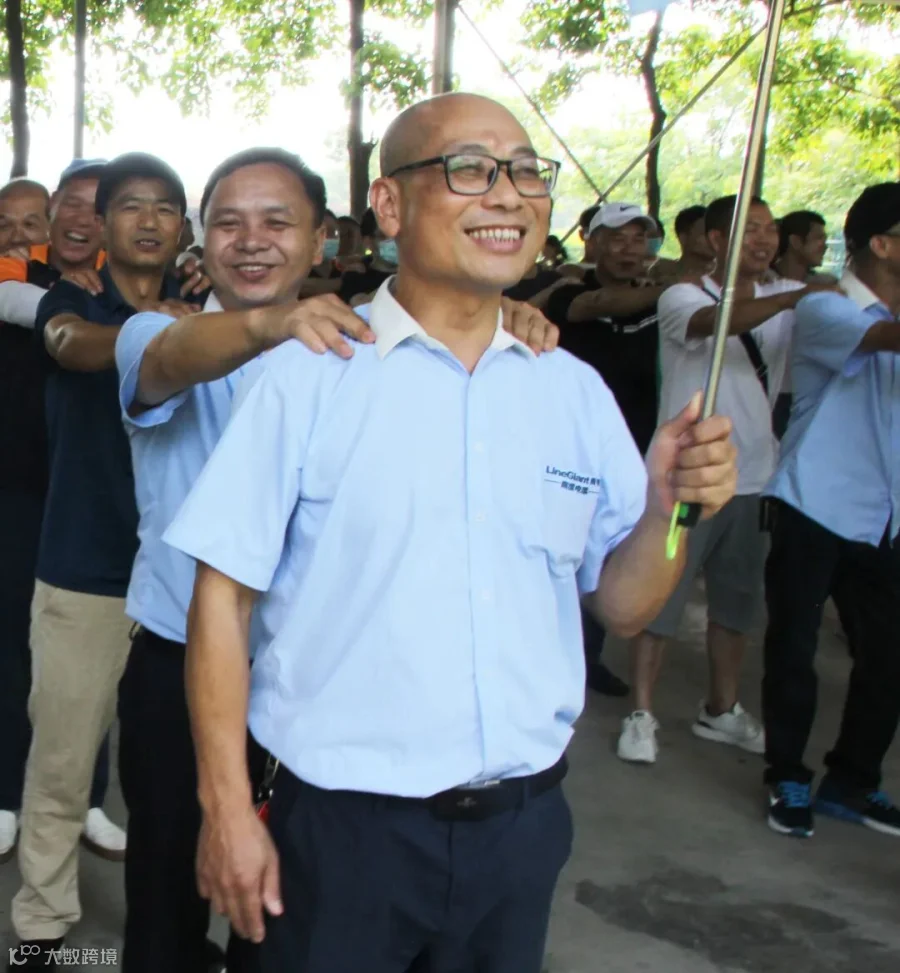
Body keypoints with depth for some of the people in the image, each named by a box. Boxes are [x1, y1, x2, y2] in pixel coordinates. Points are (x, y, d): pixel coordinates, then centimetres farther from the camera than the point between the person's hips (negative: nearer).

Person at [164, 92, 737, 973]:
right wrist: (226, 807, -9)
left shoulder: (576, 390, 4)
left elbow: (622, 603, 7)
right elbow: (222, 596, -8)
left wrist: (668, 506, -12)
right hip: (345, 826, -3)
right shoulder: (308, 377, -8)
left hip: (524, 824, 4)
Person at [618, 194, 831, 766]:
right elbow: (718, 321, -29)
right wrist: (796, 296, -40)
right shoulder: (683, 297, -7)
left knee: (738, 601, 14)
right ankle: (642, 714, 11)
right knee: (662, 598, 1)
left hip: (753, 478, 6)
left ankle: (722, 710, 28)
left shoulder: (785, 300, 11)